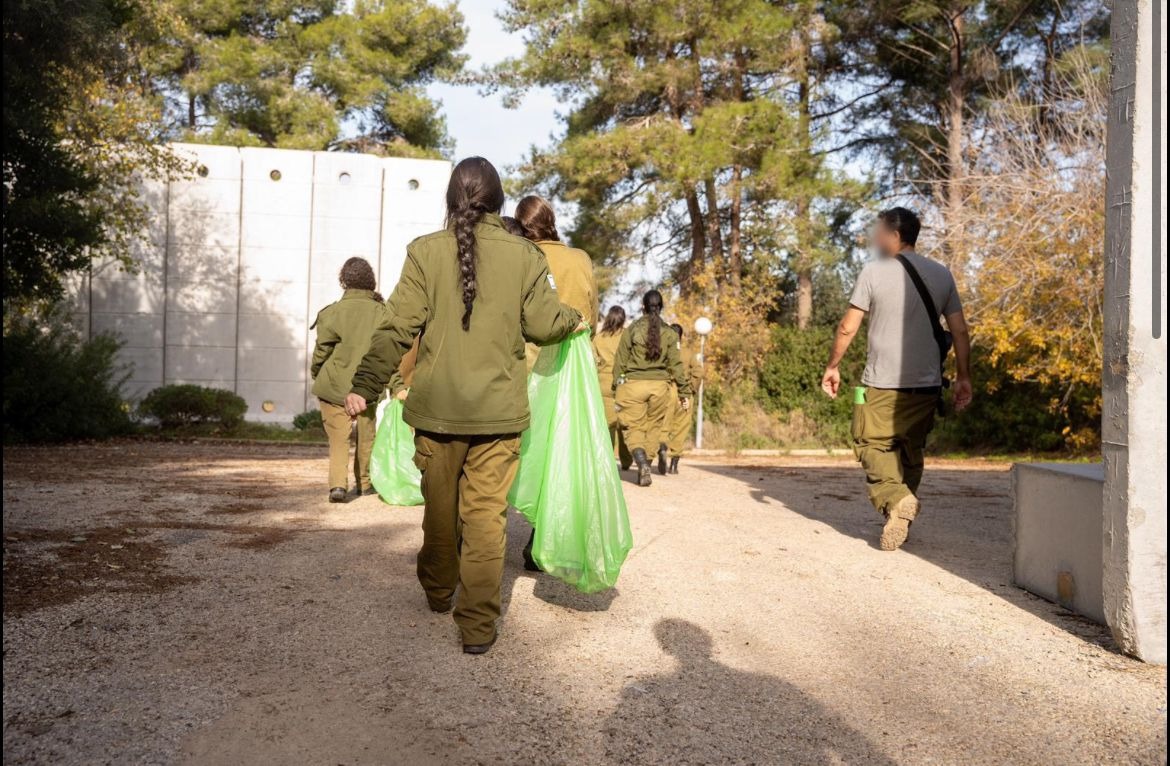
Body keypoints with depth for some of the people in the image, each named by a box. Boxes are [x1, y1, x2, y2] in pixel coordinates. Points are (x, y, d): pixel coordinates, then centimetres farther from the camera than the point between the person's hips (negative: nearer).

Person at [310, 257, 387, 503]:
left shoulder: (332, 312, -10)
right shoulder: (382, 312, -4)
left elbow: (321, 352, -3)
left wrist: (316, 376, 15)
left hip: (334, 387, -2)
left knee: (338, 438, 5)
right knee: (366, 437, 17)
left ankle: (338, 483, -11)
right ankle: (365, 483, 27)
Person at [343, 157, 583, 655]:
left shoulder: (426, 251, -4)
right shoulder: (525, 256, -2)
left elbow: (397, 328, -7)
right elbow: (543, 324, 0)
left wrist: (365, 386, 0)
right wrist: (573, 321, 22)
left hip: (437, 406, 1)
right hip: (499, 409, 0)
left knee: (440, 504, 18)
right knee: (486, 515, 4)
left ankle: (439, 593, 38)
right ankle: (478, 624, 6)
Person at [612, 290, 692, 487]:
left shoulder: (631, 330, 0)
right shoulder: (669, 333, 3)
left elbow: (620, 362, 1)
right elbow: (676, 365, 1)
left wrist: (616, 388, 8)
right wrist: (684, 391, 6)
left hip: (633, 384, -1)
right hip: (660, 385, 2)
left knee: (634, 428, 4)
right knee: (653, 427, 14)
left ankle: (642, 463, -20)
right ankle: (645, 467, 17)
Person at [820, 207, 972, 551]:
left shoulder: (874, 271, -5)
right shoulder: (941, 274, 8)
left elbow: (848, 327, -5)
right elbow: (960, 331, 7)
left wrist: (832, 366, 6)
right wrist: (963, 377, 14)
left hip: (882, 382, -4)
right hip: (927, 384, 5)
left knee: (872, 445, 5)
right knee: (911, 450, 17)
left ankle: (896, 499, -20)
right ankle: (900, 519, 22)